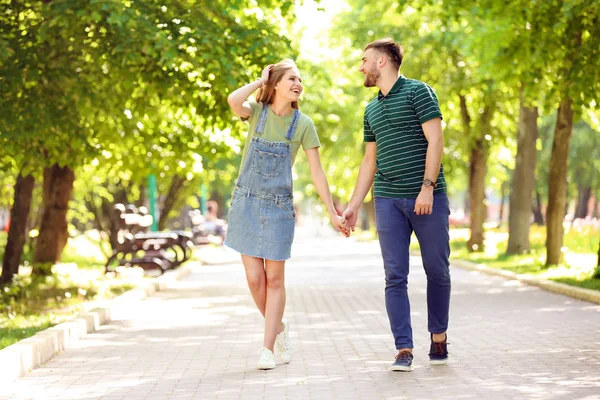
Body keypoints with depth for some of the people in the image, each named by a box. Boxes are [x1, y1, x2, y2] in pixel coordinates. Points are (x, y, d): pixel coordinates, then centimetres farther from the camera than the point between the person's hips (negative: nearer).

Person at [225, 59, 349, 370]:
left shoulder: (303, 125, -1)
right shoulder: (257, 112, 0)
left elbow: (317, 172, 0)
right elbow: (233, 100, -24)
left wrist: (332, 213, -3)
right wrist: (261, 80, -9)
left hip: (279, 207, -1)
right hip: (246, 202, 1)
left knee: (274, 279, -2)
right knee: (254, 278, 0)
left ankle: (267, 348, 4)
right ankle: (279, 328, 25)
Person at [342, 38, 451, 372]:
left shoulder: (417, 92, -1)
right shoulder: (371, 109, 18)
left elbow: (435, 141, -9)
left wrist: (427, 187, -18)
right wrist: (353, 205, 17)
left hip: (428, 197, -5)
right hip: (388, 200, 5)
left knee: (437, 271, 4)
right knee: (395, 276, -3)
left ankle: (438, 337, 21)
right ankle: (404, 350, -3)